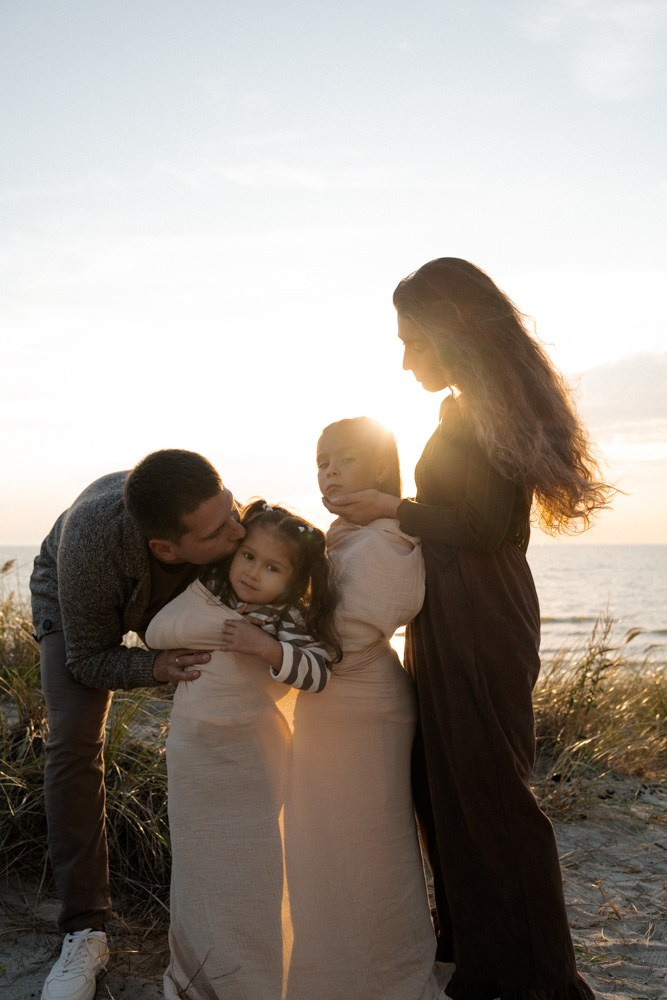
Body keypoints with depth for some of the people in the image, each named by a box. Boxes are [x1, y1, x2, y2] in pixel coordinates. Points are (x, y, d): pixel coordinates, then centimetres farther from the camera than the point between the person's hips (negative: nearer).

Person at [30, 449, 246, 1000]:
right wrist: (157, 667, -45)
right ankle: (85, 931, -5)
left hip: (177, 599, 3)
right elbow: (87, 658, -28)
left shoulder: (232, 516, -39)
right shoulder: (90, 539, -45)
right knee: (74, 745, -16)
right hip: (74, 602, -2)